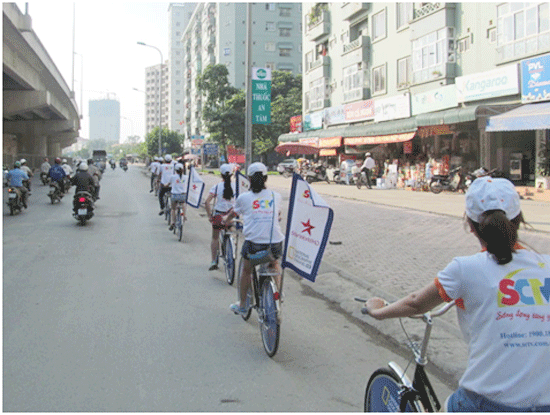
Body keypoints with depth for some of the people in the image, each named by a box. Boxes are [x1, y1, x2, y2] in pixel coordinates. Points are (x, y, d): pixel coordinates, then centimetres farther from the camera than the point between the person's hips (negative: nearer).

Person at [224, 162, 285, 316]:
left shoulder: (244, 197, 6)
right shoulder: (276, 196, 10)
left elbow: (233, 213, 25)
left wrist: (226, 221, 47)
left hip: (253, 241, -1)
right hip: (275, 241, 2)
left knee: (246, 271, 21)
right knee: (274, 266, 31)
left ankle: (242, 305, 30)